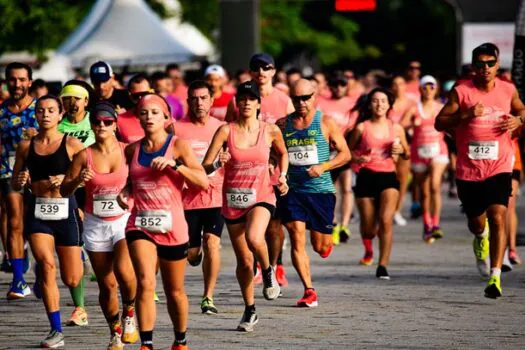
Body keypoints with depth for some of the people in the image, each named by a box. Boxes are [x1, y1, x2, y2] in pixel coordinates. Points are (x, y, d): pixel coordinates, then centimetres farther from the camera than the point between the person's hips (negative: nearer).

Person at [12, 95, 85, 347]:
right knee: (46, 264, -19)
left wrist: (67, 180, -20)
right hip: (37, 211, 2)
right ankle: (56, 330, -14)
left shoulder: (71, 145, -1)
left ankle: (79, 305, 43)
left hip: (65, 210, -2)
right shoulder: (26, 147, 8)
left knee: (70, 277, 3)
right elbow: (15, 185, 17)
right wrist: (20, 181, -6)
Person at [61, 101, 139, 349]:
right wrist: (78, 180, -17)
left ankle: (129, 313, 4)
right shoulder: (84, 156, -1)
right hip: (96, 224, 2)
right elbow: (64, 191, 2)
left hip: (124, 220, -2)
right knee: (106, 284, 5)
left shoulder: (127, 151, -4)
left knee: (123, 271, -25)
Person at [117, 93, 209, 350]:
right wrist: (125, 193, 4)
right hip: (140, 225, 1)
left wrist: (174, 164, -22)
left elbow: (203, 181, -12)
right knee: (145, 283, -19)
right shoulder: (132, 150, 7)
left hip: (172, 226, -1)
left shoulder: (178, 146, -3)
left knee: (174, 290, 12)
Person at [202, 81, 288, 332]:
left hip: (261, 196, -2)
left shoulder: (270, 131, -2)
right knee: (243, 259, 8)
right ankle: (250, 311, 26)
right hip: (233, 200, 2)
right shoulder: (226, 131, -6)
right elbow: (204, 168, -8)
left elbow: (282, 153, 20)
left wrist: (282, 177, 5)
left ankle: (268, 272, -1)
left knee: (254, 239, -33)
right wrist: (218, 163, -29)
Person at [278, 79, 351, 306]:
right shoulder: (283, 124, 5)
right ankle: (309, 291, -6)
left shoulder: (325, 123, -2)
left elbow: (345, 153, 0)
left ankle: (327, 240, 41)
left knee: (320, 247, 3)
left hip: (321, 189, -2)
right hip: (292, 189, 2)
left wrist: (323, 167, -15)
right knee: (297, 240, -11)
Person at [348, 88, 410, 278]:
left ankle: (383, 266, -14)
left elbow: (407, 154, 16)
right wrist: (358, 158, -11)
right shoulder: (362, 128, 0)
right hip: (366, 177, 0)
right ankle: (368, 249, 44)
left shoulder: (396, 129, 5)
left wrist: (400, 150, -6)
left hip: (388, 176, 0)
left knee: (385, 220, -19)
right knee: (368, 227, 6)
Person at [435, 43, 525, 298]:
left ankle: (495, 277, -17)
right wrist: (466, 115, -22)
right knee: (476, 222, 12)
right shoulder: (461, 92, -5)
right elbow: (439, 123, -6)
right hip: (469, 170, 0)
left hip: (499, 168, 0)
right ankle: (481, 239, 51)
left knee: (497, 218, -16)